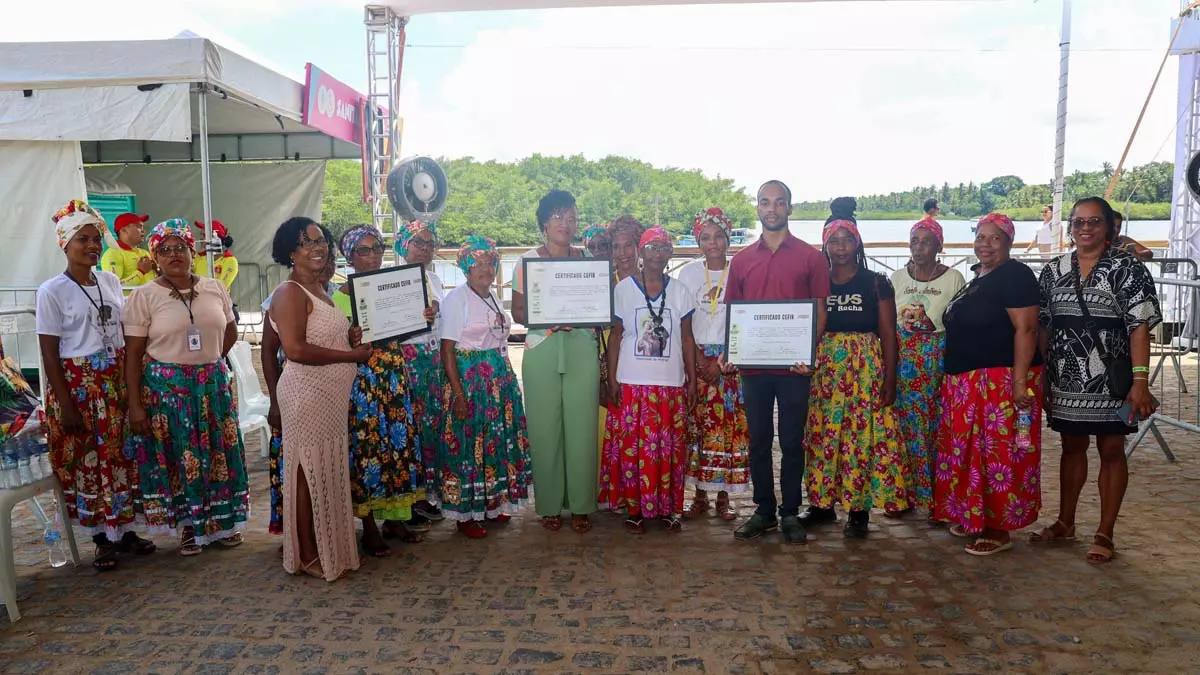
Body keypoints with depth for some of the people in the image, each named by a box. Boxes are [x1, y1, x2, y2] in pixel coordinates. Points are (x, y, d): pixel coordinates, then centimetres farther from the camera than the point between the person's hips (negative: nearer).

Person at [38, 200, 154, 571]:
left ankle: (124, 529, 21)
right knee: (86, 460, 4)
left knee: (122, 456, 8)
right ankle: (102, 539, 16)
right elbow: (49, 353, -9)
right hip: (78, 385, -4)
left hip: (118, 383, 5)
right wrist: (66, 404, -13)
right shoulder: (52, 291, -8)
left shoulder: (111, 281, 7)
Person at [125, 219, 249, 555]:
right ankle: (188, 526, 19)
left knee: (218, 451, 8)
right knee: (177, 455, 4)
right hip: (166, 387, -3)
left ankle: (223, 521, 23)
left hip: (214, 383, 3)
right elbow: (132, 354, -7)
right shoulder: (144, 296, -6)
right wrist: (135, 404, -11)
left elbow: (230, 331, 19)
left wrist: (209, 361, 9)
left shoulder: (214, 289, 4)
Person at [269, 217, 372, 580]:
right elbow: (296, 349, -23)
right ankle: (308, 557, 13)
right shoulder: (290, 292, -13)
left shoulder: (320, 289, 15)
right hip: (307, 393, -9)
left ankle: (328, 548, 26)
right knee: (308, 472, 1)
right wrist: (350, 355, -16)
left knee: (329, 471, 14)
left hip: (332, 393, 9)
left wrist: (351, 336, 4)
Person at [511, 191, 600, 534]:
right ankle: (550, 505, 16)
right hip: (542, 353, -1)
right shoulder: (528, 260, 4)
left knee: (581, 428, 1)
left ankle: (581, 505, 14)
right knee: (545, 428, 2)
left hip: (582, 350, 1)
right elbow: (518, 312, 2)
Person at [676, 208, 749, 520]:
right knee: (696, 425, 2)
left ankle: (723, 496, 10)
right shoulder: (688, 273, 5)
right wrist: (699, 359, -7)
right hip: (695, 357, 1)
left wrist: (722, 361, -9)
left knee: (731, 424, -1)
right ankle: (700, 494, 12)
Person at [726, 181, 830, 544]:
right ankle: (763, 510, 22)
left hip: (794, 365, -2)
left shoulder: (811, 257, 1)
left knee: (792, 441, 5)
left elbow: (819, 311, 0)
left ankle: (790, 513, 18)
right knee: (758, 440, 10)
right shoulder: (741, 260, 9)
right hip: (753, 365, 3)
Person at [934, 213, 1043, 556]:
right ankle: (975, 518, 26)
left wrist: (1021, 381, -24)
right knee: (972, 451, 14)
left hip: (1002, 382, -9)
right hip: (967, 383, 9)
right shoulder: (976, 278, 16)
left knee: (999, 453, -3)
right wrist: (956, 383, 19)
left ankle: (999, 529, 6)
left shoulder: (1015, 275, -10)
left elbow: (1025, 329, -17)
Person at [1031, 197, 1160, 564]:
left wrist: (1141, 380, -17)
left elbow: (1140, 326, -11)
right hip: (1066, 380, 4)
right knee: (1072, 448, 15)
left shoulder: (1127, 268, -6)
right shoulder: (1054, 270, 6)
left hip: (1109, 381, -4)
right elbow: (1043, 326, 9)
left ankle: (1105, 533, 16)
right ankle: (1065, 522, 28)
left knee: (1111, 450, 6)